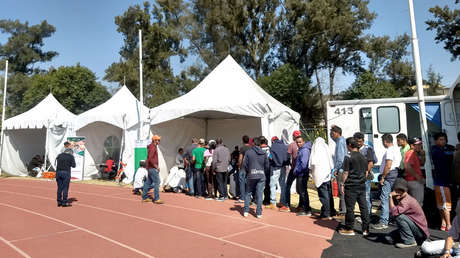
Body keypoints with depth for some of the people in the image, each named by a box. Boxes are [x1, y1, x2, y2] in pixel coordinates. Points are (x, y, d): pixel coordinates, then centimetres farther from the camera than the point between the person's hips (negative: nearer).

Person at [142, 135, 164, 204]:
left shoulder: (152, 147, 16)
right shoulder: (153, 147, -15)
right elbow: (150, 158, -25)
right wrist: (156, 166, -18)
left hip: (150, 168, 10)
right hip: (153, 168, -10)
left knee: (148, 183, 13)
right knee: (157, 182, -7)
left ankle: (144, 198, 19)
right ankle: (156, 199, -5)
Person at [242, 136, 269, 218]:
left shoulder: (248, 152, -4)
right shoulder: (264, 153, 2)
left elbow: (244, 165, -3)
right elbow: (267, 166, 6)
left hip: (251, 176, -1)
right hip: (261, 176, 1)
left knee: (248, 193, 12)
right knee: (259, 195, 5)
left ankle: (246, 211, 13)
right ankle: (259, 213, 7)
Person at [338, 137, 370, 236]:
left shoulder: (348, 157, -12)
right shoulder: (363, 157, 8)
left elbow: (346, 173, -12)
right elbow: (365, 171, 13)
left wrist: (342, 184, -5)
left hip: (351, 186, -6)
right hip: (362, 185, 6)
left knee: (350, 208, 2)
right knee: (363, 207, 10)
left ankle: (349, 229, 10)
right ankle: (366, 229, 16)